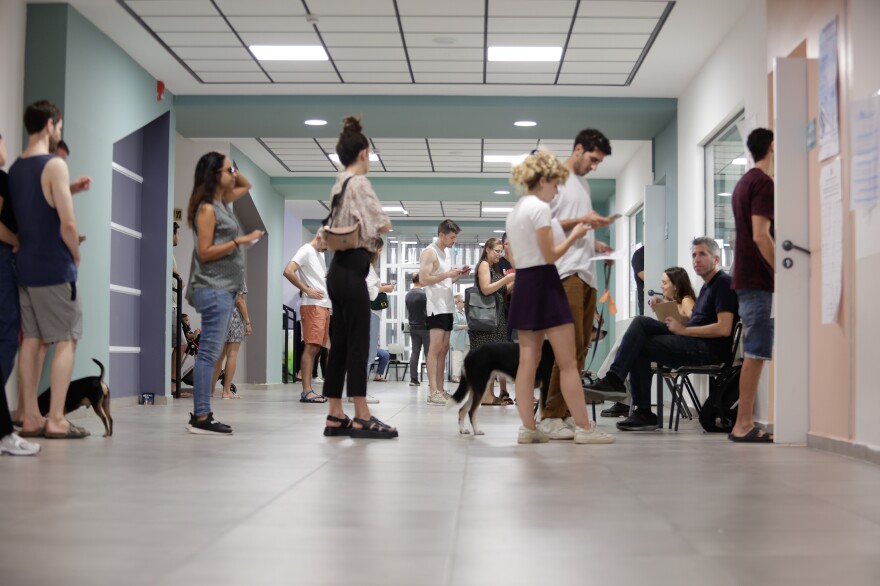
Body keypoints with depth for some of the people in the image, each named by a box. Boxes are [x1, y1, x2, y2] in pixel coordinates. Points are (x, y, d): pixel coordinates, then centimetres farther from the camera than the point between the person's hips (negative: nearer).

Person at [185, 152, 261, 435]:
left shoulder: (224, 202, 16)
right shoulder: (207, 209, -9)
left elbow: (246, 186, 35)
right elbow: (204, 253, -14)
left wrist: (232, 171, 16)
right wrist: (239, 241, -17)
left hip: (224, 288, 9)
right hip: (213, 288, -9)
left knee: (210, 352, 8)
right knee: (209, 352, -10)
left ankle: (201, 415, 10)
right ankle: (201, 417, -10)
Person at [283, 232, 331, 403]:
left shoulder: (320, 254, 22)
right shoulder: (306, 251, -5)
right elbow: (288, 271, -17)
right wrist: (306, 290, -17)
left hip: (324, 306, 9)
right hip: (312, 306, -9)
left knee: (315, 348, 8)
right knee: (310, 347, -13)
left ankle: (308, 391, 10)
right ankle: (306, 391, -15)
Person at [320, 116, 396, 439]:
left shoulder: (339, 184, 17)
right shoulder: (359, 183, -10)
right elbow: (381, 224, -16)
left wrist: (367, 231, 5)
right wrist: (381, 225, 4)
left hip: (339, 270, 9)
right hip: (352, 271, -9)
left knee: (340, 344, 8)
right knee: (357, 343, -7)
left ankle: (335, 417, 10)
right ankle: (362, 418, -5)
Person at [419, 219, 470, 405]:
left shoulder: (447, 253, 18)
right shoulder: (429, 252, -8)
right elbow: (423, 279, -16)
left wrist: (459, 275, 6)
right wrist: (447, 274, -19)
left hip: (447, 306, 9)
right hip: (436, 306, -9)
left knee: (444, 348, 8)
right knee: (436, 347, -13)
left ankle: (440, 390, 10)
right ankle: (433, 391, -15)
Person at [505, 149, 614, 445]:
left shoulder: (515, 211, 15)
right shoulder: (540, 208, -13)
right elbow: (550, 255, -16)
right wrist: (575, 235, -2)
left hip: (523, 285, 9)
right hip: (544, 283, -9)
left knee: (528, 361, 7)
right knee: (568, 362, -3)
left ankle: (528, 428, 8)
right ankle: (584, 428, 1)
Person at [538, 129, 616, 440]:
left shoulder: (583, 183, 23)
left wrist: (596, 245, 11)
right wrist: (581, 221, -15)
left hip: (587, 273, 9)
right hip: (566, 272, -9)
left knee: (582, 345, 7)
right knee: (571, 344, -14)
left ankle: (565, 413, 12)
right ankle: (551, 416, -9)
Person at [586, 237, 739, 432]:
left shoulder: (724, 283, -6)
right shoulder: (707, 286, 24)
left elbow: (724, 329, -18)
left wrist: (684, 330, -14)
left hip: (709, 348, -9)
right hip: (694, 342, 9)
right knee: (642, 322, -7)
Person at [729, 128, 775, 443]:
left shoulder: (743, 183, 19)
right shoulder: (763, 183, -10)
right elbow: (761, 235, -19)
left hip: (746, 278, 10)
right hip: (758, 279, -10)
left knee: (754, 352, 10)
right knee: (756, 352, -9)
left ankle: (745, 423, 11)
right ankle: (743, 425, -9)